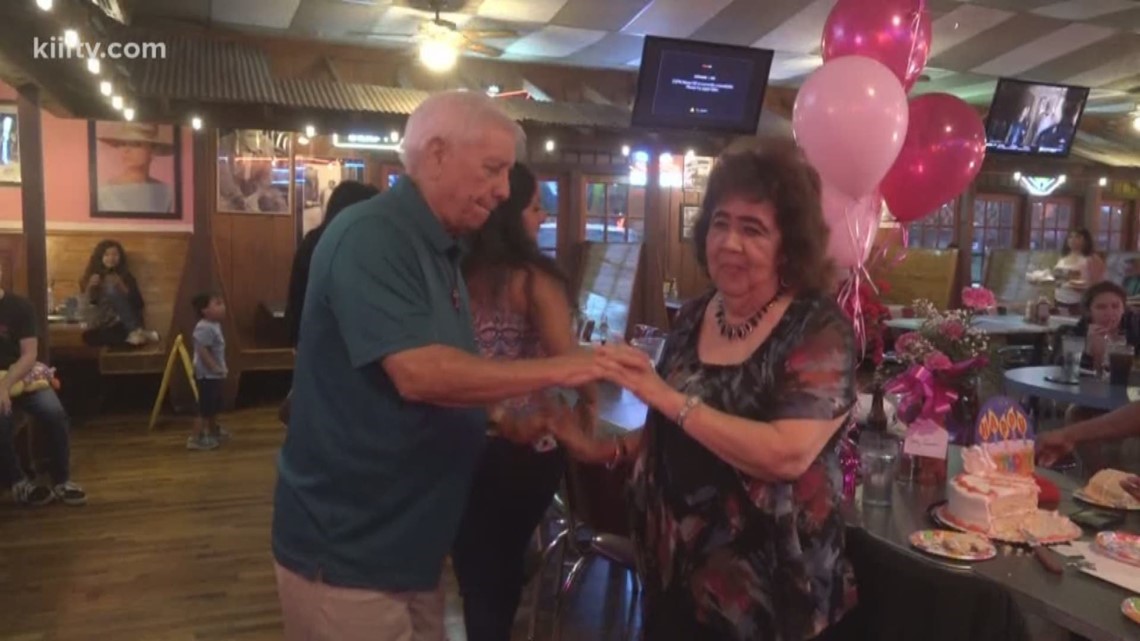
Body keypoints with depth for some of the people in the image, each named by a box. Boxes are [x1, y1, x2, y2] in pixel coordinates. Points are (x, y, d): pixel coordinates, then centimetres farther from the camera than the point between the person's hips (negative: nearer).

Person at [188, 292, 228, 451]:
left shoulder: (215, 325, 10)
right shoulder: (204, 328, -23)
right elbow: (202, 351, -27)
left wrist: (221, 367, 14)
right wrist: (215, 367, -25)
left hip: (214, 375, 10)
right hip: (207, 375, -10)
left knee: (214, 406, 23)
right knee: (206, 408, -4)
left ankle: (214, 431, 39)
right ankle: (195, 438, 3)